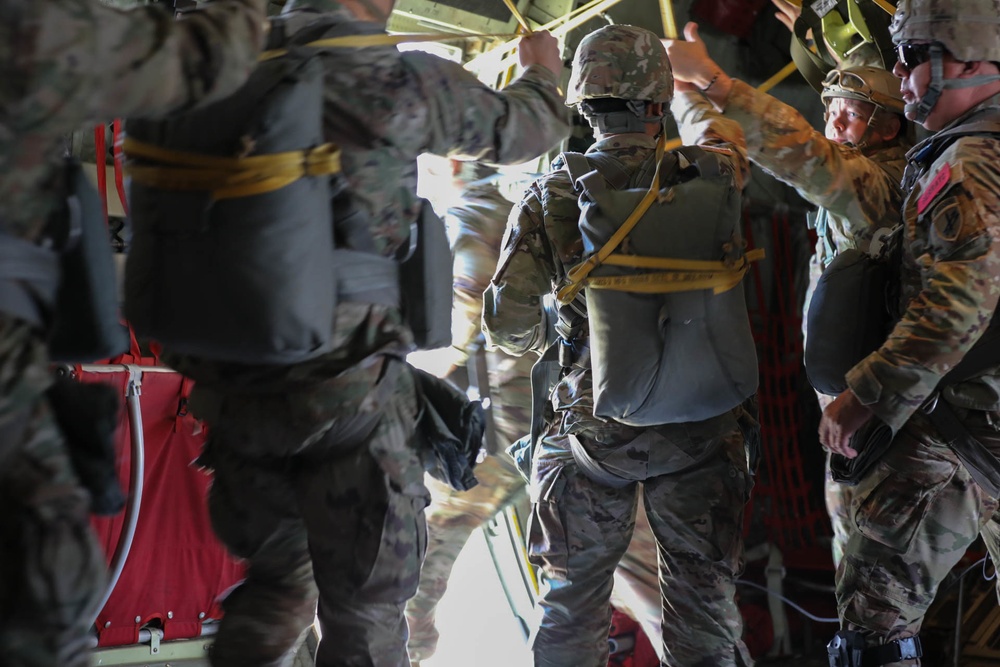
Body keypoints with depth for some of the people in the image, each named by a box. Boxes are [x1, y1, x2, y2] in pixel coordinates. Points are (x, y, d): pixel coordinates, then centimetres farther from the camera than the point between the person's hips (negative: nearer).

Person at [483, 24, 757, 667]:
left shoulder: (549, 198, -9)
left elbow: (509, 322, -11)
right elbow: (719, 133, 17)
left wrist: (542, 339, 11)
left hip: (589, 427, 0)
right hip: (696, 433, 0)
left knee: (573, 602, 15)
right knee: (702, 601, 14)